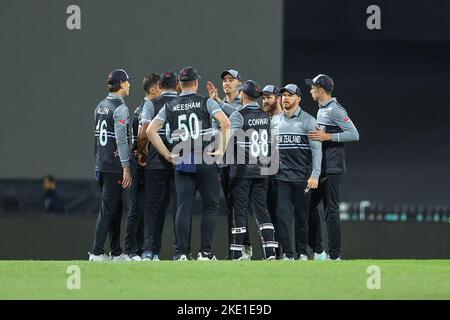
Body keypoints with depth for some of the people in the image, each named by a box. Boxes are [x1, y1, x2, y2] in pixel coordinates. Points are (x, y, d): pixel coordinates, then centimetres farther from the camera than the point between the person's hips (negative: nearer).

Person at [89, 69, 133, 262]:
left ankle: (116, 252, 15)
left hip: (100, 165, 9)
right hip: (114, 166, -9)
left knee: (114, 208, 13)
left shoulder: (100, 106, 13)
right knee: (108, 208, -6)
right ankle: (97, 252, -8)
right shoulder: (120, 108, -12)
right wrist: (126, 169, -16)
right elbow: (121, 140, -17)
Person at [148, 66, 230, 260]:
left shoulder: (170, 107, 9)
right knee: (211, 206, 7)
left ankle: (181, 253, -5)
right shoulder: (206, 102, 1)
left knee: (183, 208, 2)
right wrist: (221, 149, -7)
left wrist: (167, 154, 7)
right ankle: (205, 252, 1)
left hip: (181, 163, 2)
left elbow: (150, 130, 5)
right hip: (205, 162, -2)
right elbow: (225, 122, -14)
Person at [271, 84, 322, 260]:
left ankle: (302, 252, 12)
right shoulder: (275, 121, 12)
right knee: (282, 214, -6)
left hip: (302, 178, -3)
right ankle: (287, 253, -3)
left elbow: (316, 150, -5)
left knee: (302, 216, 3)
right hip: (282, 177, 3)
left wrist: (315, 175, -14)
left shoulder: (308, 121, -1)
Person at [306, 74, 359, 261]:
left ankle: (334, 256, -5)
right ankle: (318, 251, 16)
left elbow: (354, 135, -18)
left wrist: (327, 136, -21)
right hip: (319, 168, 10)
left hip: (332, 168, -10)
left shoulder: (335, 110, -12)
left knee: (331, 210, -8)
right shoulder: (321, 110, 18)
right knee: (310, 205, 11)